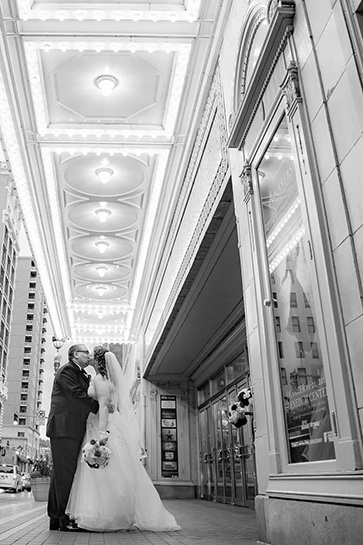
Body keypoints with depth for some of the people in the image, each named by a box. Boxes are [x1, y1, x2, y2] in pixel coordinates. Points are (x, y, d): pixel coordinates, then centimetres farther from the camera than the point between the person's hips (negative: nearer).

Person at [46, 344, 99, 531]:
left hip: (73, 431, 10)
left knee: (61, 474, 11)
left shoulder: (81, 374, 25)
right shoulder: (67, 371, -6)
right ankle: (64, 519, -6)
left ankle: (55, 517, 16)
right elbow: (77, 395, -16)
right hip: (64, 429, -10)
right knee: (65, 472, -9)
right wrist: (101, 407, -12)